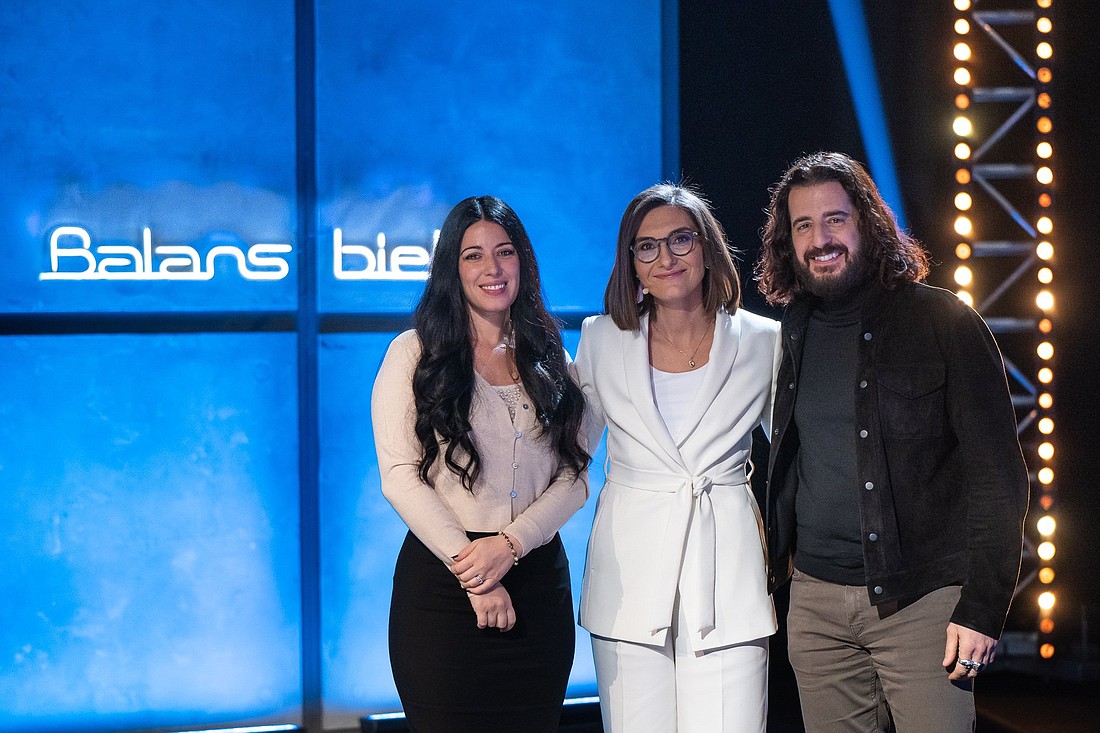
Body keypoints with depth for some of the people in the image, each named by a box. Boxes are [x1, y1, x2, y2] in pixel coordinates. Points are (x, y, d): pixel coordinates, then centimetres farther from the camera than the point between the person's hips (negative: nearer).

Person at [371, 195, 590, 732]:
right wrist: (469, 569, -13)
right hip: (440, 583, -3)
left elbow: (575, 475, 5)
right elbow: (400, 476, -6)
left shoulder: (550, 360, 12)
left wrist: (509, 544, -12)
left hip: (537, 582, 3)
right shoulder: (415, 354, 2)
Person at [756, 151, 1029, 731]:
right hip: (815, 601, 5)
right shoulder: (792, 334, 10)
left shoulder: (942, 323, -6)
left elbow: (998, 476, -8)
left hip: (921, 600, -4)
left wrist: (983, 608, -13)